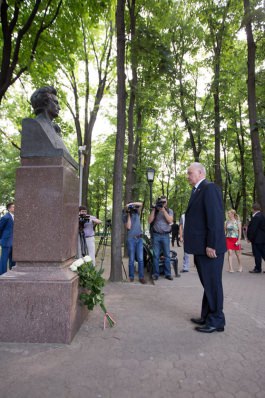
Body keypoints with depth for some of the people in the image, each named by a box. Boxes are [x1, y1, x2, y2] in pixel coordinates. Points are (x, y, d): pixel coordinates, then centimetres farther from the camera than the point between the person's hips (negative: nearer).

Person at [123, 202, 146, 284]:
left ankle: (141, 277, 4)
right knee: (131, 260, 1)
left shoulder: (136, 213, 11)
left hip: (139, 239, 3)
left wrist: (131, 204, -8)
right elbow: (128, 227, -11)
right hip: (131, 239, -3)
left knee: (140, 259, 0)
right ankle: (131, 277, 10)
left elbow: (141, 204, 0)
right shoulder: (125, 217, 2)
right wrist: (128, 215, -9)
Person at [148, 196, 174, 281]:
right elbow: (149, 221, -3)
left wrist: (163, 210, -13)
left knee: (167, 255, 2)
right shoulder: (154, 211, 9)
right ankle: (155, 274, 8)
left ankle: (168, 274, 10)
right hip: (156, 235, 0)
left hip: (165, 235, 0)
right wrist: (154, 209, -7)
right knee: (156, 255, 1)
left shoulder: (169, 211, 8)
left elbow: (170, 221, -8)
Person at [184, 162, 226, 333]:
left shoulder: (210, 188, -13)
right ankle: (207, 317, 31)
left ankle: (216, 321, 19)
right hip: (201, 247, 9)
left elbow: (215, 218, -20)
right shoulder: (198, 191, 16)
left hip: (209, 247, -9)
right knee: (207, 283, 18)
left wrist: (211, 245, -22)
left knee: (212, 283, 3)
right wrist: (198, 246, 15)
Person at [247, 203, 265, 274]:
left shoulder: (256, 217, -20)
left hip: (257, 239, -9)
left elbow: (253, 229, -20)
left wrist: (250, 238, -11)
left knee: (257, 254, 0)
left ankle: (258, 269, 8)